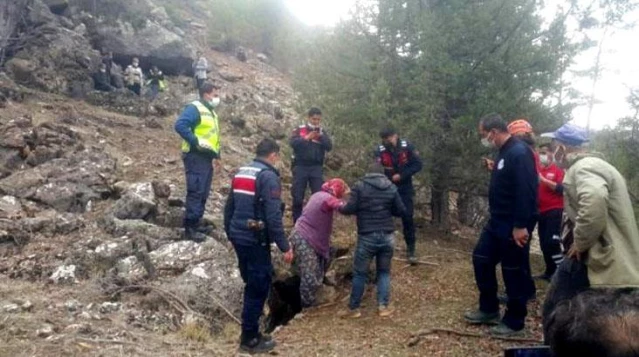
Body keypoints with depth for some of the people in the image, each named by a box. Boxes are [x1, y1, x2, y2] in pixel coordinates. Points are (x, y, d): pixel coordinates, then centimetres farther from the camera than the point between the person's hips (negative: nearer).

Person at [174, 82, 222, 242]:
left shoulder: (211, 112, 20)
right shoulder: (195, 108, -10)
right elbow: (179, 125, -24)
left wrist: (217, 155, 20)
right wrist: (196, 141, -25)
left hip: (206, 157, 10)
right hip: (196, 157, -10)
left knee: (203, 193, 13)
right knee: (195, 192, -10)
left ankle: (196, 223, 22)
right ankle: (190, 229, -7)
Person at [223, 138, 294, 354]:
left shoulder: (241, 173, 12)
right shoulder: (269, 176, -14)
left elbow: (229, 208, 16)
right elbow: (273, 217, -21)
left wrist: (231, 234, 26)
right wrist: (284, 247, -16)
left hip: (239, 237, 8)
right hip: (255, 240, -8)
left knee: (252, 284, 19)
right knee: (259, 288, 3)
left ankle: (250, 333, 28)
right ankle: (250, 339, 12)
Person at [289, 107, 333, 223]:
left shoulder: (322, 132, 10)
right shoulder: (299, 130, 3)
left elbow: (329, 147, -3)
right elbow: (292, 142, -12)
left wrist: (320, 135, -15)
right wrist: (307, 138, -22)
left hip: (316, 167, 2)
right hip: (300, 166, -1)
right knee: (297, 196, 1)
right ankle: (297, 221, 12)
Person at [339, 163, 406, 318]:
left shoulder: (360, 186, -3)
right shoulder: (391, 187, 6)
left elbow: (350, 209, -9)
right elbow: (401, 211, 7)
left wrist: (340, 208, 11)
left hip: (367, 237, -3)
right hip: (387, 236, 3)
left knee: (360, 273, 7)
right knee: (384, 272, 16)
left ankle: (354, 308, 14)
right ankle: (384, 306, 14)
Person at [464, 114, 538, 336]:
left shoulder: (519, 153, -20)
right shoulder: (505, 152, 12)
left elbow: (525, 191, -26)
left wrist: (521, 225, -27)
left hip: (514, 225, -10)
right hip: (498, 221, 10)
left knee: (513, 271, 2)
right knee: (481, 259, 15)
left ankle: (514, 321, 17)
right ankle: (489, 309, 28)